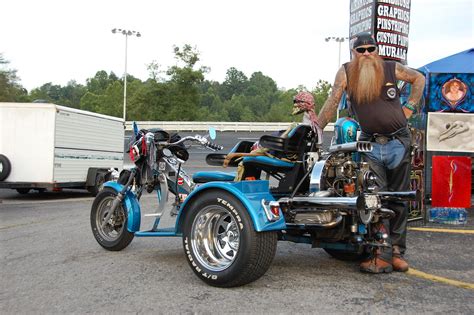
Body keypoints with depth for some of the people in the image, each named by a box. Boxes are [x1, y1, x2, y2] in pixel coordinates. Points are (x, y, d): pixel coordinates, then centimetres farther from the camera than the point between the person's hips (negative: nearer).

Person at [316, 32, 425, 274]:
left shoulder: (391, 69, 2)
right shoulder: (346, 72, 0)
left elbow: (419, 78, 18)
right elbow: (332, 102, -4)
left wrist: (409, 107, 8)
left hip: (398, 142, 1)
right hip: (370, 144, -1)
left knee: (398, 200, 7)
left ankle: (397, 252, 18)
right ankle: (381, 255, -4)